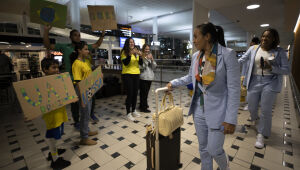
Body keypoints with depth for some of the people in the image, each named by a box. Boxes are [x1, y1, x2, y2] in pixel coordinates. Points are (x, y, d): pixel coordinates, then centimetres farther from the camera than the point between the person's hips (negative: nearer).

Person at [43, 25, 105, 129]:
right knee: (75, 101, 7)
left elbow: (97, 45, 19)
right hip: (72, 80, -3)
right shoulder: (65, 47, 2)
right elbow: (48, 45, 1)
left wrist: (102, 35, 10)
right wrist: (46, 31, -9)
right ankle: (76, 122, 23)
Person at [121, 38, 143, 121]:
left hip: (136, 74, 5)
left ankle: (133, 111, 26)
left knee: (135, 93, 10)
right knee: (130, 94, -4)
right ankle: (128, 113, 9)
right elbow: (125, 63, -15)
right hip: (127, 75, -5)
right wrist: (130, 54, -24)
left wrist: (140, 55, -12)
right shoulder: (124, 52, -3)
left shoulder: (136, 52, 11)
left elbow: (141, 63, 5)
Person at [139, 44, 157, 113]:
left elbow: (154, 67, 8)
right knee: (143, 92, -3)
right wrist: (146, 59, -19)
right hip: (143, 77, -7)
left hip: (150, 77, 7)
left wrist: (152, 60, -7)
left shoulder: (150, 56, 13)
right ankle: (143, 107, 6)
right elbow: (141, 67, -16)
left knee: (146, 91, 15)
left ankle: (144, 104, 31)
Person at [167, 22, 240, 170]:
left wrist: (231, 119, -16)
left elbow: (234, 89, -15)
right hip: (199, 109, 5)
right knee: (203, 148, 18)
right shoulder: (196, 56, 3)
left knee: (214, 149, 7)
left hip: (217, 111, -4)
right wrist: (173, 83, 15)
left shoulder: (227, 54, -13)